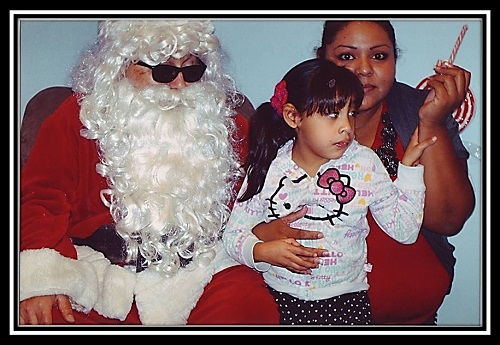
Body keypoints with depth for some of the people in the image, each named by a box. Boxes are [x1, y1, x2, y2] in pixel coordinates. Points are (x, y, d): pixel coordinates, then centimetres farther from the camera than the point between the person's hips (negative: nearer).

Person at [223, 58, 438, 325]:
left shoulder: (364, 164, -1)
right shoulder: (267, 169, -3)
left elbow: (404, 230, 0)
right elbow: (233, 235, 1)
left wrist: (409, 165, -4)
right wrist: (264, 251, -19)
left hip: (346, 297, 1)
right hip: (279, 296, 0)